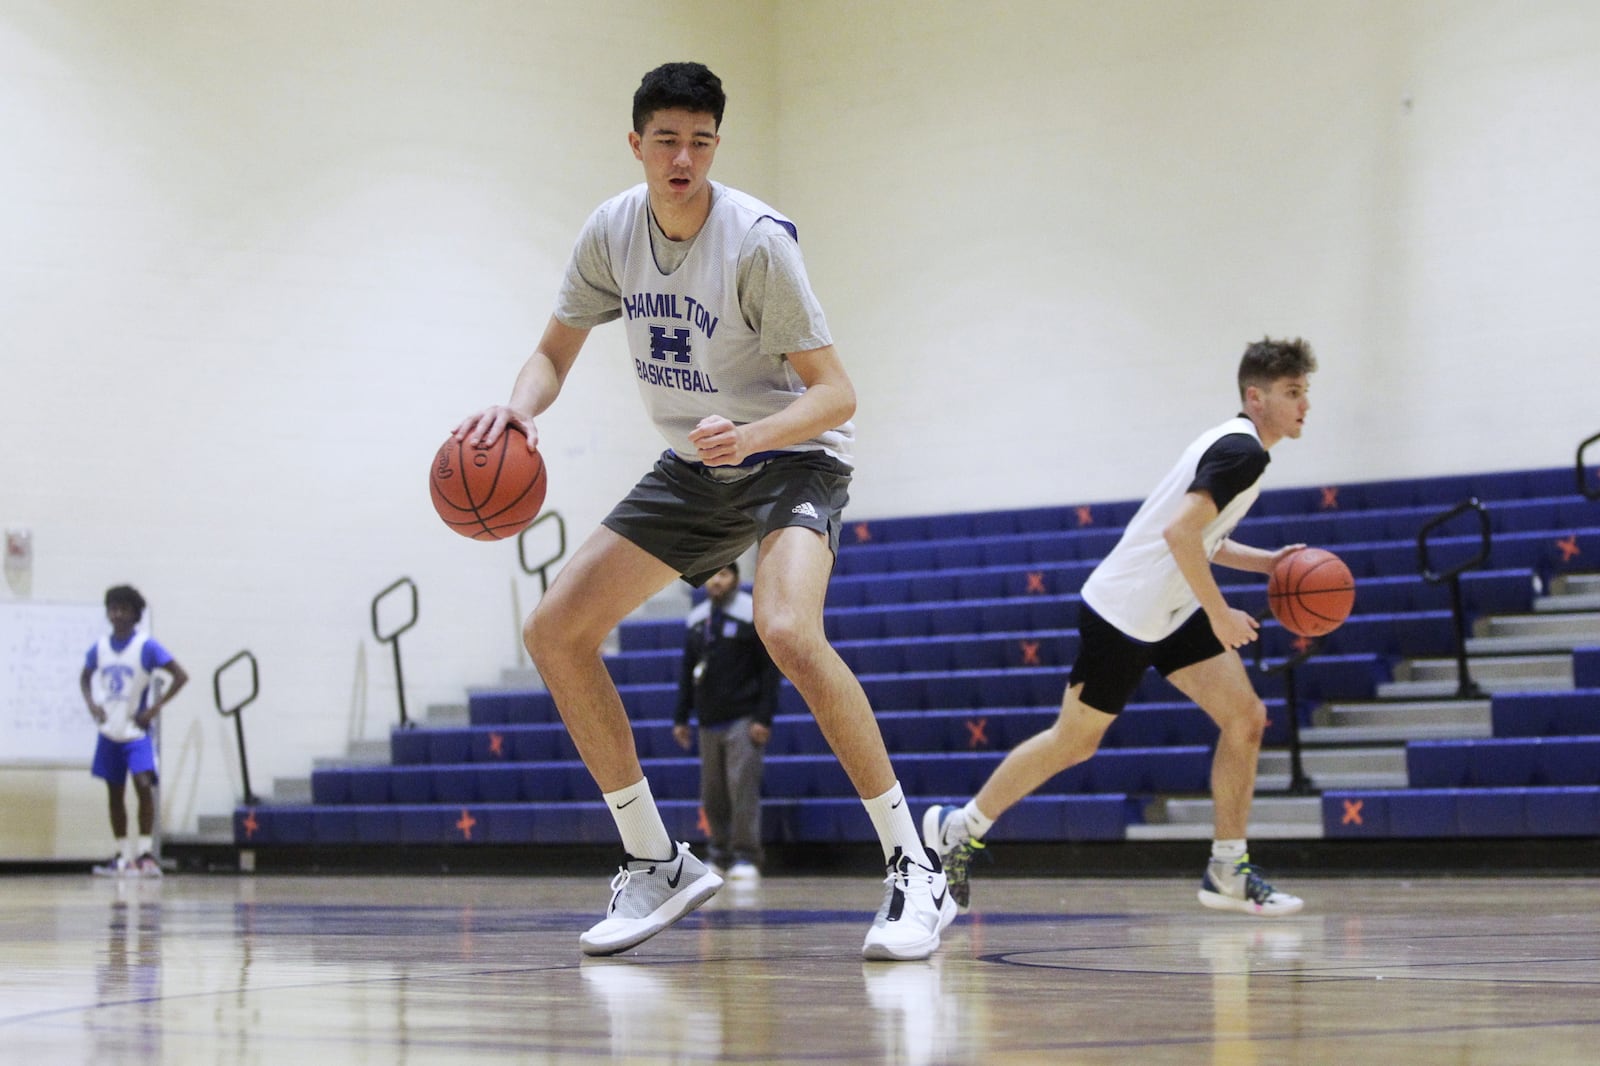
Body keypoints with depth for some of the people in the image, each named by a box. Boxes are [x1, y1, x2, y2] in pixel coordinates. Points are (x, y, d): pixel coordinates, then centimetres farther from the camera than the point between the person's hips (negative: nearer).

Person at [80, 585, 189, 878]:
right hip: (109, 732, 5)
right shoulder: (100, 647, 3)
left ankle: (146, 853, -17)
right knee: (115, 794, 8)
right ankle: (125, 857, 16)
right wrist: (91, 704, 2)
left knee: (144, 784, -21)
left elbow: (181, 676, -11)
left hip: (137, 731, -5)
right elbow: (85, 677, 21)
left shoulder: (146, 647, -10)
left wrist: (155, 708, -15)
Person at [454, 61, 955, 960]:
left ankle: (915, 870, -25)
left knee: (787, 628, -35)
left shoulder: (758, 239, -24)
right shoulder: (612, 231, -6)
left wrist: (749, 434, -42)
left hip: (793, 456, -7)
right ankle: (657, 867, 9)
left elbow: (834, 392, -24)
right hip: (694, 469, 7)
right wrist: (520, 408, -18)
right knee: (556, 632, -2)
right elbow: (556, 352, 5)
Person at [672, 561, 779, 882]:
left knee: (743, 788, -12)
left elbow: (769, 669, -7)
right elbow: (688, 672, 19)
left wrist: (764, 719, -13)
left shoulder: (753, 615, -3)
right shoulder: (696, 619, 13)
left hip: (743, 721, -6)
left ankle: (746, 857, -8)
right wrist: (680, 718, 14)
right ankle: (721, 854, 14)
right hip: (709, 722, 6)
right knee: (712, 794, 5)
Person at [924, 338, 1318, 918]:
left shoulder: (1236, 446, 13)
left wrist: (1267, 562, 14)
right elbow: (1180, 531, -29)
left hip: (1171, 612, 10)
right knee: (1075, 740, 1)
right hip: (1126, 612, -10)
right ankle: (959, 827, 16)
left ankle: (1227, 870, 3)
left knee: (1246, 717, -1)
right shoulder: (1242, 451, -18)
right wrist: (1220, 613, -23)